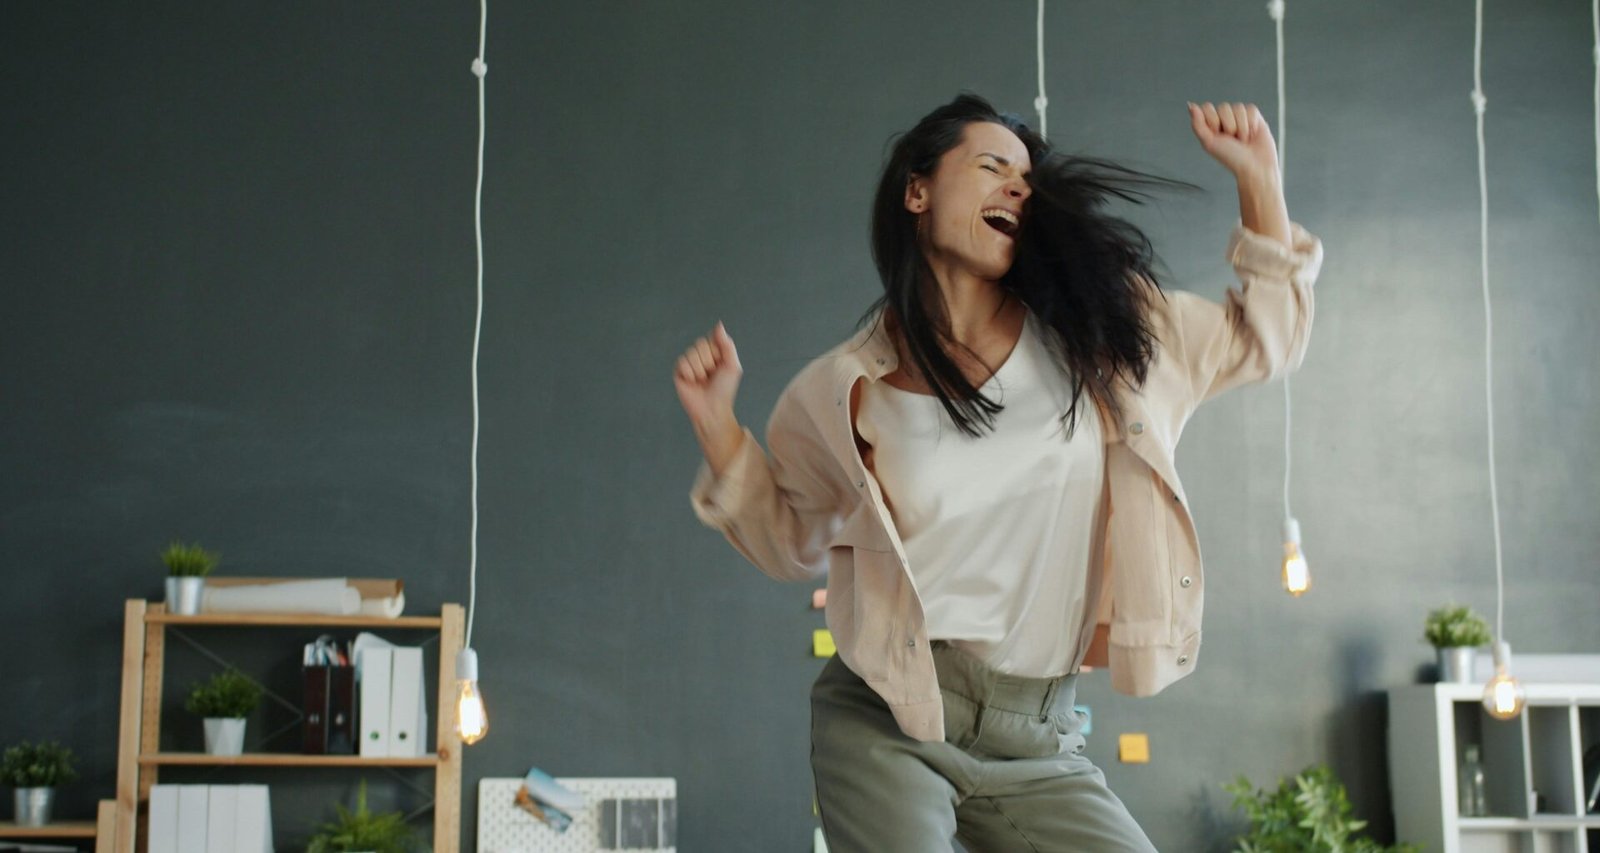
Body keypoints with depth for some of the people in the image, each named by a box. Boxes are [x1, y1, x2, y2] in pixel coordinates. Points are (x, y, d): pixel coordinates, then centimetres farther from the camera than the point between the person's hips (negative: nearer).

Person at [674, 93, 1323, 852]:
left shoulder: (1095, 332, 6)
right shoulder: (844, 391, 2)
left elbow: (1265, 337, 17)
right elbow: (790, 540, 17)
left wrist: (1256, 174, 7)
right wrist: (715, 423, 4)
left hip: (1041, 746, 2)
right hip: (886, 725, -2)